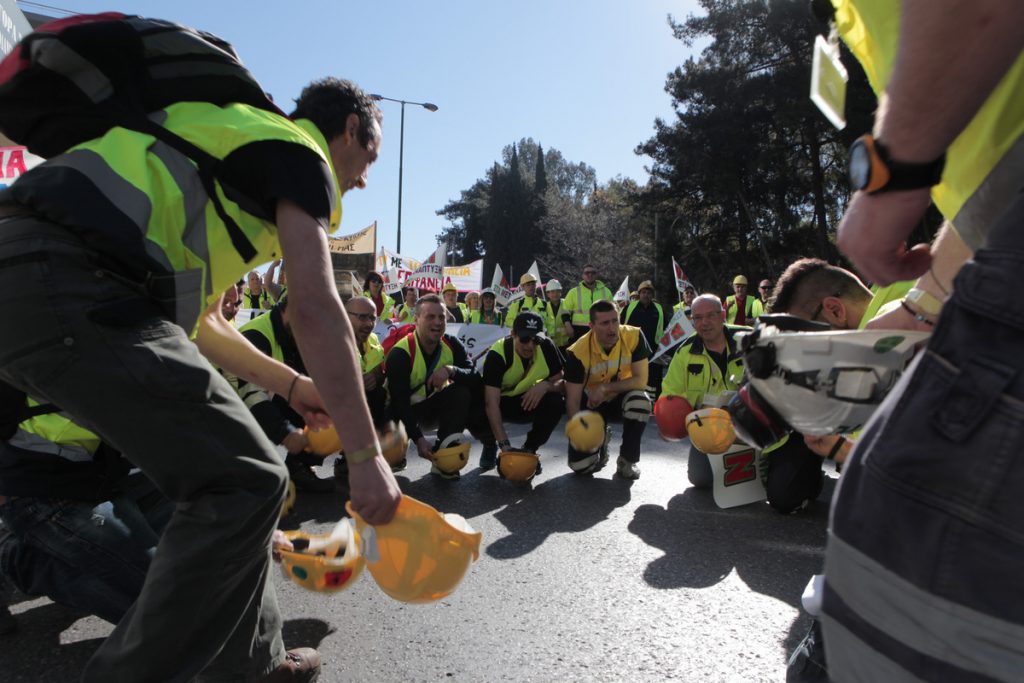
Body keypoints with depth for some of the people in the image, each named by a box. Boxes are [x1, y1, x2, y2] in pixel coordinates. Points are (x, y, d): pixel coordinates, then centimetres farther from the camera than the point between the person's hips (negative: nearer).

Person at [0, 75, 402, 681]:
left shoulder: (242, 145, 30)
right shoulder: (301, 152, 2)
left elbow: (197, 316, 30)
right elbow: (316, 310, -13)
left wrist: (292, 384, 29)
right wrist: (368, 454, -10)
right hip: (69, 286, -10)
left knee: (228, 472, 14)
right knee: (248, 482, -9)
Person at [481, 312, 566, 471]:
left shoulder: (546, 347, -19)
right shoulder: (497, 354, -30)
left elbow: (562, 384, -11)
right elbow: (491, 403, -36)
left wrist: (545, 385, -36)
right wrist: (504, 445, -45)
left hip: (528, 401, 2)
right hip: (500, 400, -2)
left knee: (556, 402, -28)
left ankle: (529, 450, -3)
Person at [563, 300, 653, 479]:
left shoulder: (634, 337, -23)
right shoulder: (578, 352, -26)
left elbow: (641, 380, -22)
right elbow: (573, 401, -21)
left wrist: (605, 387, -31)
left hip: (622, 397, 1)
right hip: (592, 402, 0)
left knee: (641, 401, -36)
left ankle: (627, 460, -11)